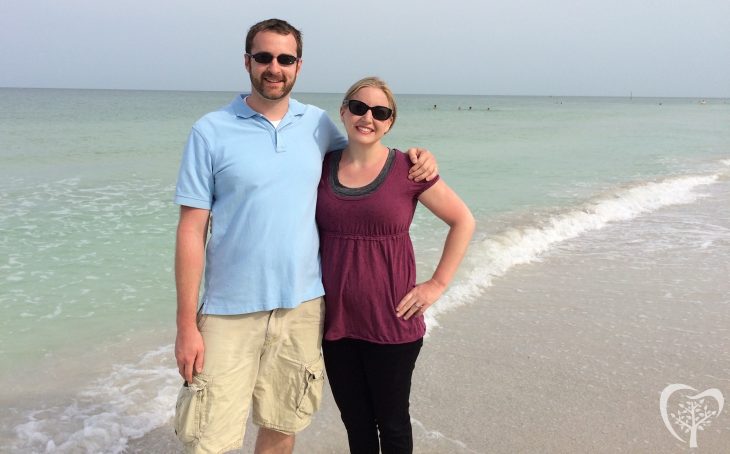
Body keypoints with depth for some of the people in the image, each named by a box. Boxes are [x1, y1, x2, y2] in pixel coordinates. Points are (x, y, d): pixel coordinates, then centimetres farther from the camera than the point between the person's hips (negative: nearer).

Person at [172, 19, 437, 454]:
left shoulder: (318, 124, 5)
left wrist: (413, 156, 1)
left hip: (302, 306, 3)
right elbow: (192, 230, -6)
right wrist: (187, 323, -9)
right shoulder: (211, 132, -5)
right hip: (230, 310, -3)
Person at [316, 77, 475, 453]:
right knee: (355, 422, 18)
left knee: (391, 422, 13)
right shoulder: (323, 167, 2)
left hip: (391, 323, -3)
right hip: (336, 321, 3)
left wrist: (438, 284, -6)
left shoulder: (408, 169, -8)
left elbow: (463, 221, -1)